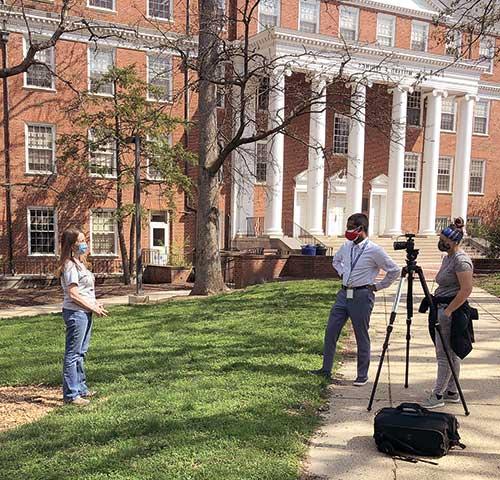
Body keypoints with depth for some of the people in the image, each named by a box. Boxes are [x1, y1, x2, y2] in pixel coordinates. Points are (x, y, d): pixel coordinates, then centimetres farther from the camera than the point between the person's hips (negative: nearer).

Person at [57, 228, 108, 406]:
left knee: (80, 353, 18)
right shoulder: (70, 266, -15)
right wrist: (93, 308, -14)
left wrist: (95, 303, 7)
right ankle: (71, 394, 5)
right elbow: (73, 294, -19)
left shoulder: (79, 263, 15)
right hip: (75, 313, -10)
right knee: (73, 354, -2)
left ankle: (81, 388, 29)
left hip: (85, 312, 10)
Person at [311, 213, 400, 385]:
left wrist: (378, 286, -4)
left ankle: (363, 375, 18)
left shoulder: (374, 250, -11)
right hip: (344, 294, 6)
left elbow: (394, 271, -6)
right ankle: (326, 370, 17)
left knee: (362, 337, 4)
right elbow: (336, 260, 29)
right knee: (330, 332, 6)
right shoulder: (346, 246, 7)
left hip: (362, 296, -6)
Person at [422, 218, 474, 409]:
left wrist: (448, 311, -20)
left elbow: (466, 290, -21)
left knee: (445, 354, -6)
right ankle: (452, 392, 22)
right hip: (443, 309, 10)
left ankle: (438, 396, -1)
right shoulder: (448, 257, 14)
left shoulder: (461, 260, -16)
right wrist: (434, 302, 18)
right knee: (451, 354, 14)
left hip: (452, 311, -10)